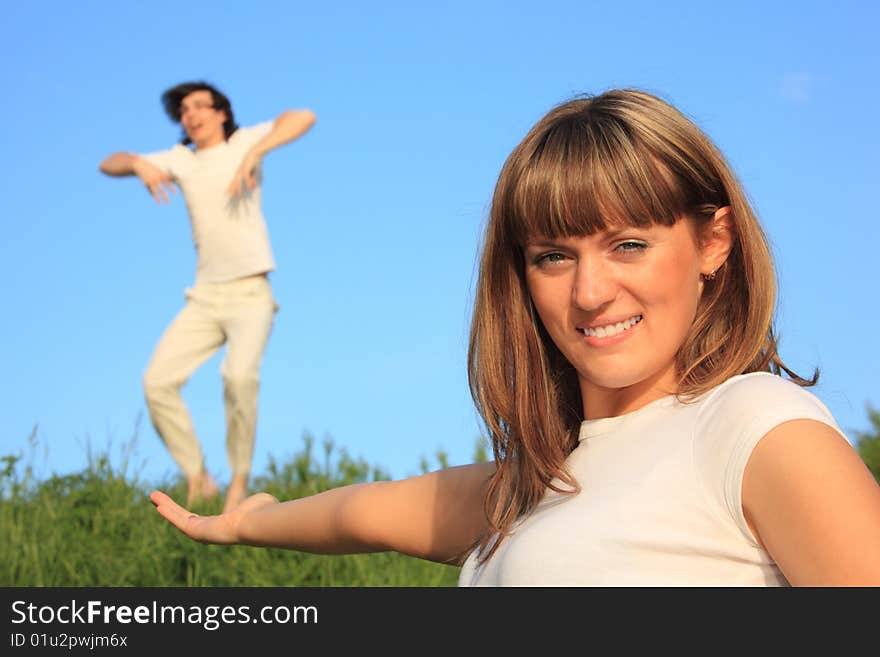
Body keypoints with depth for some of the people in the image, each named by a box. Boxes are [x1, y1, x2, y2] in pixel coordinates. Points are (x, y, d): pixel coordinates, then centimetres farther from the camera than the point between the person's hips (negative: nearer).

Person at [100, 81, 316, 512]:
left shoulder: (244, 141, 0)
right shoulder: (179, 159, 10)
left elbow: (303, 117, -14)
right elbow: (108, 164, 9)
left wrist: (254, 153, -26)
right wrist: (139, 164, -14)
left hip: (250, 294, -4)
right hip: (204, 297, 5)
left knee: (239, 375, -29)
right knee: (157, 381, -12)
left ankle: (240, 478, -13)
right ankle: (197, 479, 1)